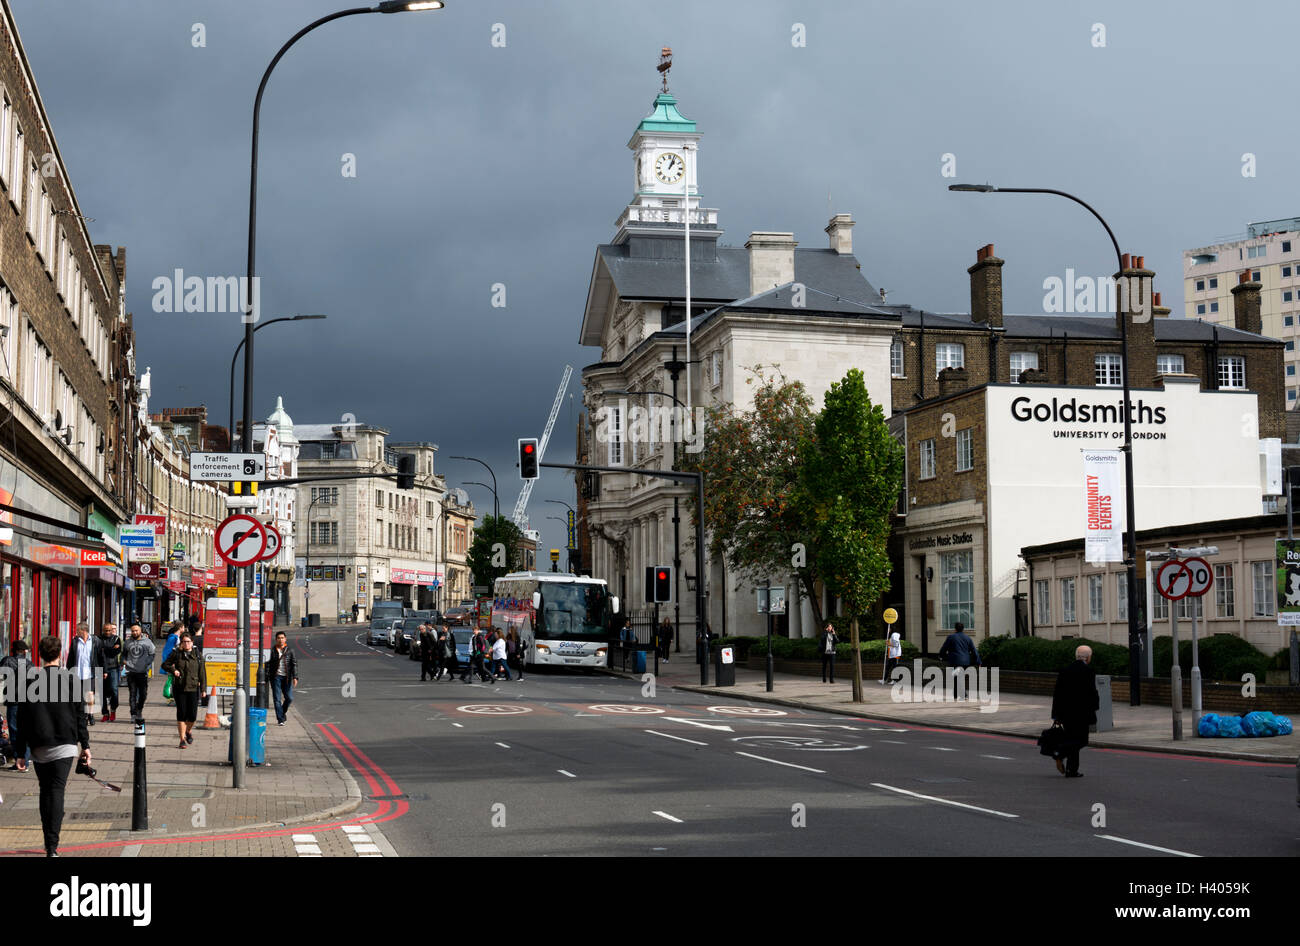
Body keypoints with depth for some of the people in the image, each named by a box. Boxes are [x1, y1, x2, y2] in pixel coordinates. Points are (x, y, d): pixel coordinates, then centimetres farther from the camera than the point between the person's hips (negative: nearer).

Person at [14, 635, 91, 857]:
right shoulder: (72, 679, -3)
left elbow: (22, 719, 2)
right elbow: (80, 715, -1)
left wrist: (21, 751, 8)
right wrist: (85, 745, 4)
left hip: (39, 747, 1)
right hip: (65, 745, -1)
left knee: (45, 791, 16)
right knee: (57, 791, -3)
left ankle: (49, 840, 21)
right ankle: (52, 846, -14)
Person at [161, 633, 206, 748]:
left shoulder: (198, 656, 6)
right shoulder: (176, 654, 4)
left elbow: (202, 673, 6)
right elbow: (164, 665, 12)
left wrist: (203, 689, 0)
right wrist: (173, 670, -8)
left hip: (193, 688, 0)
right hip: (179, 688, 0)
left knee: (192, 714, -3)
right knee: (181, 713, -2)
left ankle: (189, 731, 28)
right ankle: (182, 739, 6)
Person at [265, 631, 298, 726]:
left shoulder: (289, 650, 5)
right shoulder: (272, 650, 2)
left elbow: (294, 664, 4)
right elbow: (268, 664, 4)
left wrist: (295, 677, -5)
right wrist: (267, 678, -2)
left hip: (287, 677, 1)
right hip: (276, 676, -1)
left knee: (289, 698, 0)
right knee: (277, 699, -4)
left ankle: (283, 712, 30)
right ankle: (280, 720, -1)